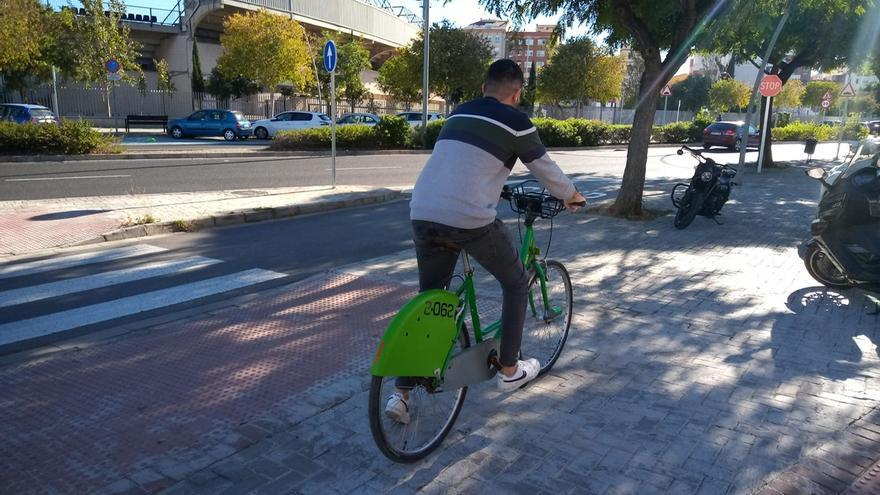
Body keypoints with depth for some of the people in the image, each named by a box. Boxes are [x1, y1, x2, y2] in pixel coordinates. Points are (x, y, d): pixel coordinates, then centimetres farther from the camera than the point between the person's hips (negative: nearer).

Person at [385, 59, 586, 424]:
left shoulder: (458, 114, 21)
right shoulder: (515, 121, 4)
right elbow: (546, 169, 13)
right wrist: (571, 195, 33)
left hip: (422, 216, 6)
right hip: (470, 220, -6)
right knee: (516, 283, 20)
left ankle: (401, 394, 17)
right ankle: (510, 370, 30)